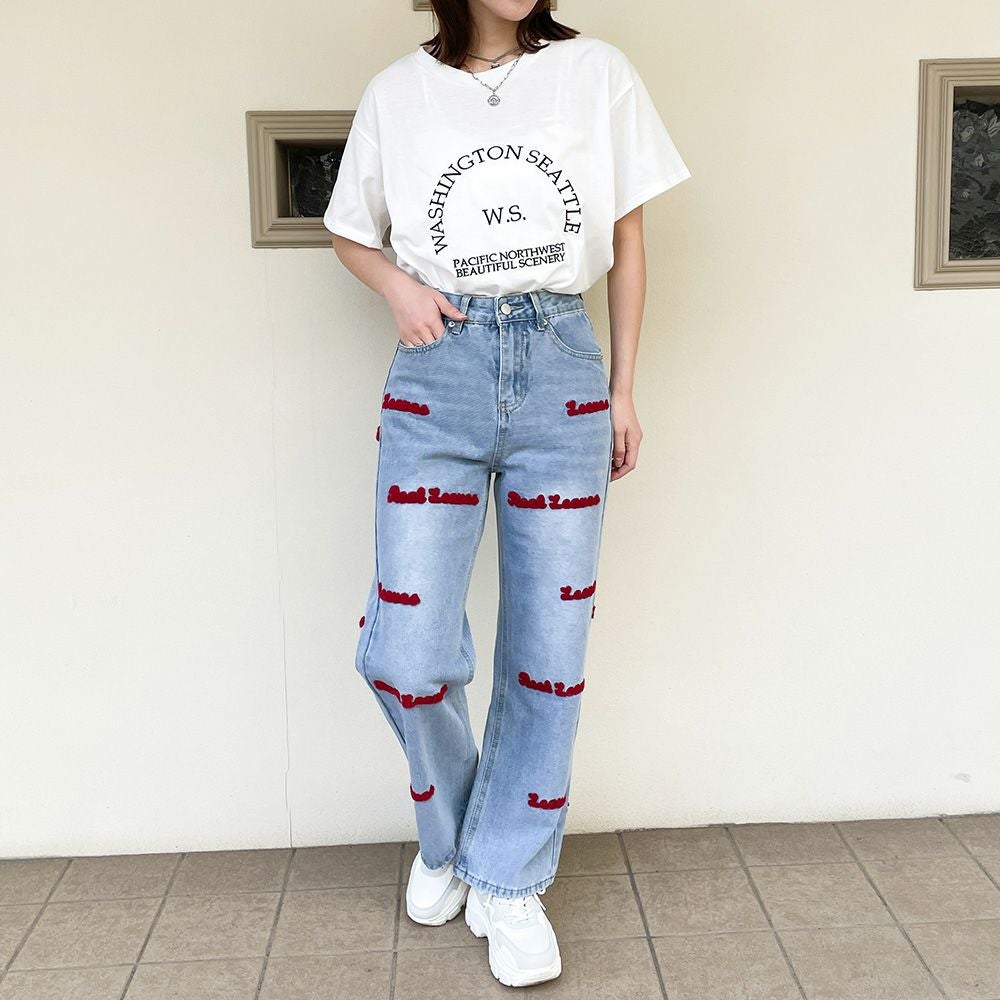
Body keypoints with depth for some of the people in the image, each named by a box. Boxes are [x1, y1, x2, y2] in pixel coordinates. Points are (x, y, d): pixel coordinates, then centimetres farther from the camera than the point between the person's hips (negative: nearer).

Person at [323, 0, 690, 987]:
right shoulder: (398, 92, 7)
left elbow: (627, 239, 10)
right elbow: (350, 234, 18)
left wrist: (622, 389, 7)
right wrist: (399, 288, -4)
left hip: (562, 371, 1)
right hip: (438, 372, 0)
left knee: (547, 652, 4)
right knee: (407, 658, -5)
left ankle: (508, 882, 24)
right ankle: (445, 834, 28)